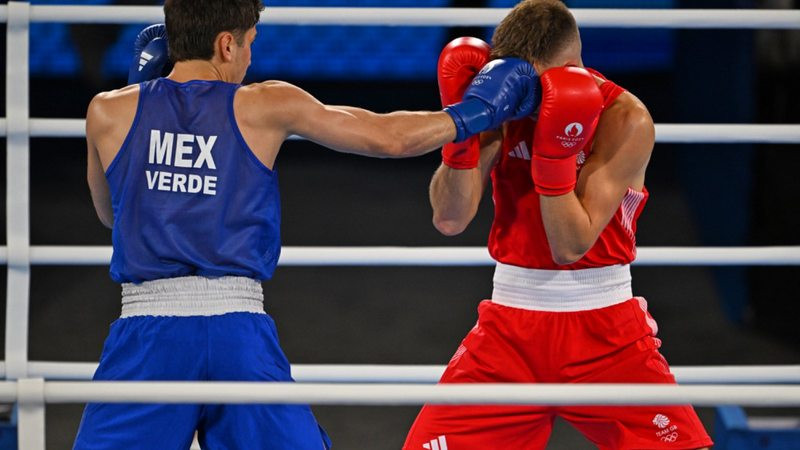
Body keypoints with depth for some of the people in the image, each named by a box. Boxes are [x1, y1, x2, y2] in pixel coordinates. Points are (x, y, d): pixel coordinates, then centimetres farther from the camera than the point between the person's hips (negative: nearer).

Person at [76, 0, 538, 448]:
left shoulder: (109, 112, 6)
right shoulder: (265, 108, 4)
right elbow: (389, 137, 10)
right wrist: (473, 111, 27)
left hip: (146, 330, 0)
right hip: (240, 335, 0)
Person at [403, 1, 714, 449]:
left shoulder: (624, 120, -13)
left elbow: (571, 246, -19)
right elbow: (450, 219, -14)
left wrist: (555, 149, -30)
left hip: (605, 333, -2)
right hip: (510, 328, 2)